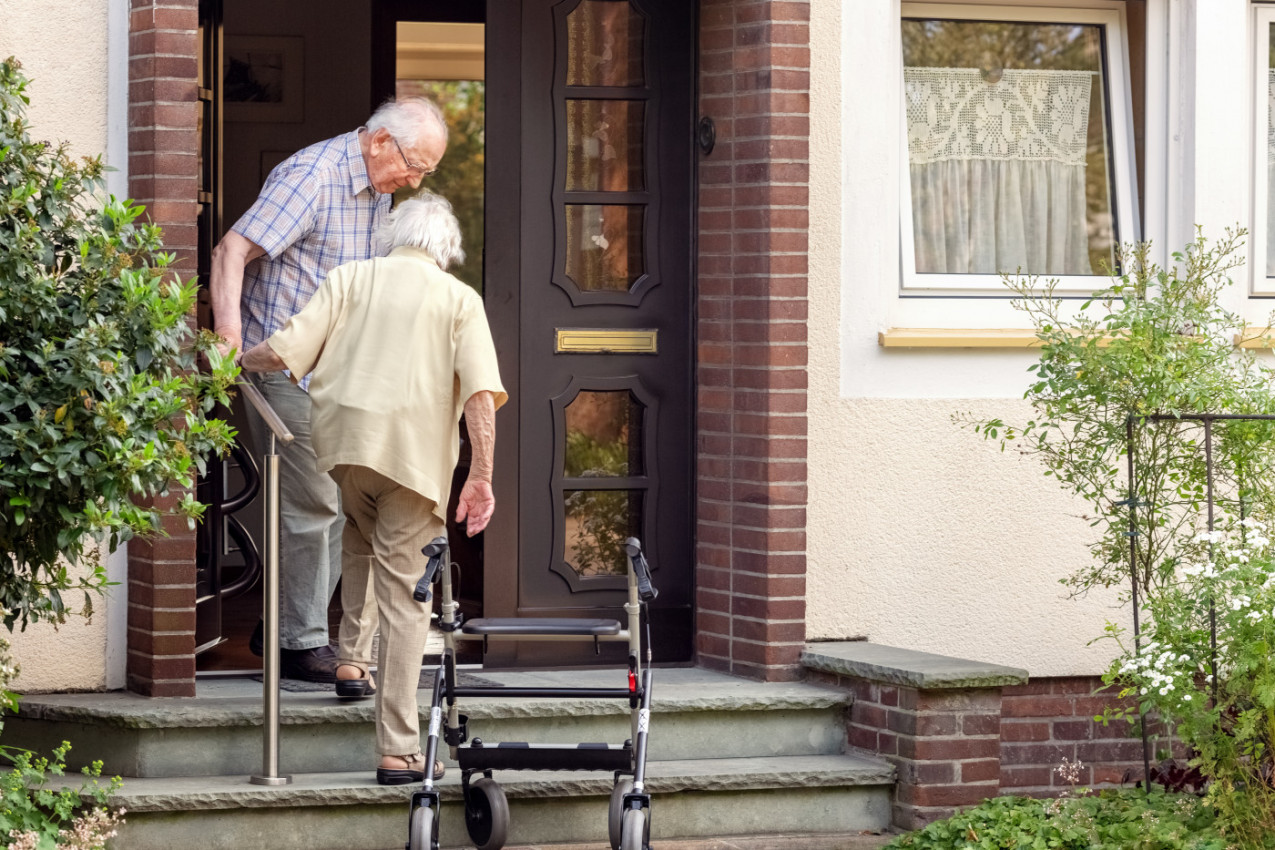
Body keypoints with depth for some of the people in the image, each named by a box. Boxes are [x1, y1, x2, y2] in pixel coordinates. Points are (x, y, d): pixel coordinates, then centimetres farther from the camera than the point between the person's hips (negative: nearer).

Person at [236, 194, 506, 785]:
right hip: (418, 454, -2)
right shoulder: (460, 299, 11)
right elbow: (481, 393, -3)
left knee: (360, 541, 34)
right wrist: (481, 476, -5)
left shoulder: (352, 277, 13)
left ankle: (352, 654, 22)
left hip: (344, 438, 2)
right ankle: (399, 748, -4)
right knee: (403, 592, 0)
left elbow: (285, 351, 3)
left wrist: (237, 360, 22)